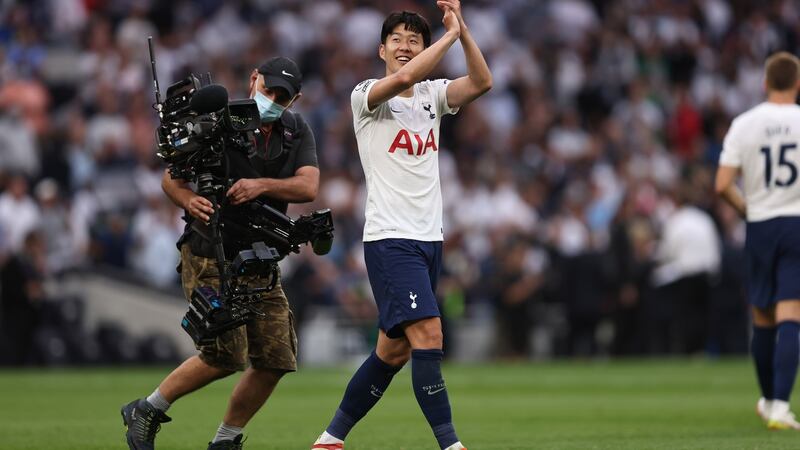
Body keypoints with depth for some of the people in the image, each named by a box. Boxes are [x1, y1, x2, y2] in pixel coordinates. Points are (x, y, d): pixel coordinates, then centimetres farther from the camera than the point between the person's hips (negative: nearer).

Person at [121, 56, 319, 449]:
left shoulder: (296, 132, 7)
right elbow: (171, 177, -10)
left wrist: (262, 185, -24)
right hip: (210, 254, -6)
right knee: (226, 354, -15)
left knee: (276, 359, -1)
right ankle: (147, 410, 4)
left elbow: (308, 187, -7)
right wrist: (189, 200, -32)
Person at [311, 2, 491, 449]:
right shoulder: (366, 96, -4)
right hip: (390, 239, -7)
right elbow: (403, 78, -25)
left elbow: (482, 82, -5)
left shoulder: (433, 94, 12)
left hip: (430, 240, 7)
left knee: (394, 349, 10)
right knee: (428, 336, -19)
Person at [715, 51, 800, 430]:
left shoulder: (744, 124, -1)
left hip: (760, 227, 2)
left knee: (763, 320, 15)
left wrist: (747, 209, 12)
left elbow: (723, 185, -5)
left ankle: (768, 399, 30)